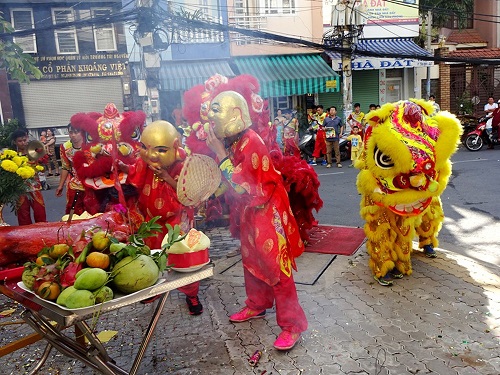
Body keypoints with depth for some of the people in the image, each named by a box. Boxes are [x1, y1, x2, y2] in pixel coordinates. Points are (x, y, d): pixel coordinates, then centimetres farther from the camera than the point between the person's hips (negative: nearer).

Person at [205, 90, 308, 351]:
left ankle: (292, 324, 8)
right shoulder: (231, 141, 4)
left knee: (276, 267, -3)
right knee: (251, 260, 20)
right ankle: (257, 306, 39)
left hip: (266, 211, -9)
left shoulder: (250, 143, -22)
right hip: (248, 211, 9)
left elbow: (241, 185, -26)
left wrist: (220, 153, -24)